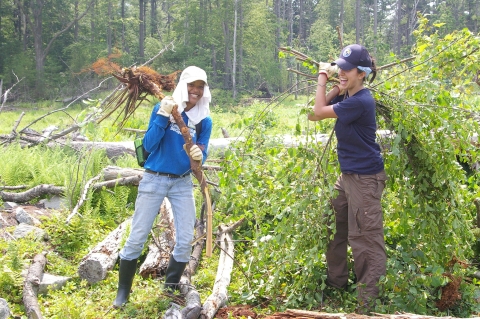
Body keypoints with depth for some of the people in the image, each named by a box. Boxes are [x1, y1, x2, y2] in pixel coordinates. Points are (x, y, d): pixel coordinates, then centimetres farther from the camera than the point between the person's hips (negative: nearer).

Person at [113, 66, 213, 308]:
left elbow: (202, 155, -1)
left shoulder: (204, 120, 0)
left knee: (185, 240, 2)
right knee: (137, 238, -1)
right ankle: (123, 291, 13)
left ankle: (171, 289, 21)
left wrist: (199, 155, -25)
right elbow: (148, 145, -15)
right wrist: (163, 117, -25)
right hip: (154, 180, -3)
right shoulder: (164, 107, -9)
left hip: (183, 183, 3)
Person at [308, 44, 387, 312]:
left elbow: (320, 112, -17)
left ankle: (371, 299, 5)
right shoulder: (347, 97, 6)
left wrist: (322, 81, -5)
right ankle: (337, 280, 36)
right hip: (348, 175, 10)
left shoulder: (360, 101, -23)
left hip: (365, 178, -10)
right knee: (334, 226, 20)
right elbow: (314, 115, 7)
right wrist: (335, 86, -2)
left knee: (366, 238, -4)